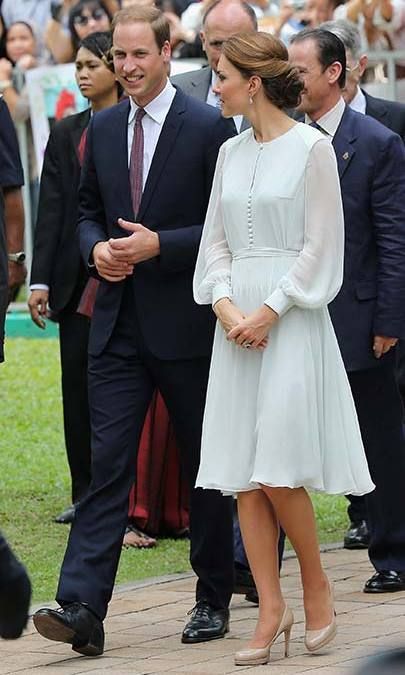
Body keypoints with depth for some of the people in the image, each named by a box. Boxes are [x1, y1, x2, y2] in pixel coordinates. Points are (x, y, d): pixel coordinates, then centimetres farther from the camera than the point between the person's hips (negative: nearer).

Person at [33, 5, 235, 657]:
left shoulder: (209, 127, -7)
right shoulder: (103, 128, 10)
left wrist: (158, 245, -18)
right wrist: (97, 248, -2)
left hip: (186, 327, -4)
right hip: (119, 323, 4)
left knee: (205, 468, 8)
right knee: (107, 465, -4)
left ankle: (214, 600, 21)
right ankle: (81, 609, -12)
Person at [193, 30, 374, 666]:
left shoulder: (312, 148, -6)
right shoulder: (231, 153, 13)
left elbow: (320, 246, -9)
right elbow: (216, 242, 13)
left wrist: (268, 312, -14)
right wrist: (226, 306, -4)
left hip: (292, 319, -6)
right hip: (237, 321, 6)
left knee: (278, 471, -11)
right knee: (244, 476, 0)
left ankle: (317, 587, 10)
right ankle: (271, 611, 3)